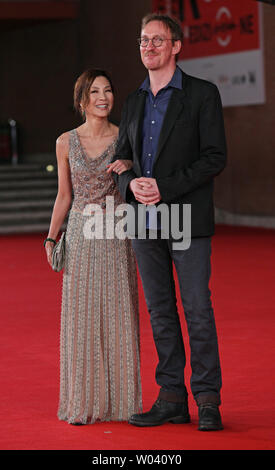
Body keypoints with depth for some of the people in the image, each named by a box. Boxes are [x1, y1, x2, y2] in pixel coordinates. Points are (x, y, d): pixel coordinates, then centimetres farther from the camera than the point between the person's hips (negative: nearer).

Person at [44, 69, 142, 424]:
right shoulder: (66, 143, 4)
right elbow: (64, 196, 10)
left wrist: (129, 170, -13)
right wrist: (51, 238, 1)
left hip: (117, 235, 0)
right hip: (81, 236, 1)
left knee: (119, 315, 1)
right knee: (81, 316, 1)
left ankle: (121, 400, 11)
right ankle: (83, 403, 9)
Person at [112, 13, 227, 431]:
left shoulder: (202, 94, -3)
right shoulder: (134, 102, 14)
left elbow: (214, 157, -10)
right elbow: (122, 158, 17)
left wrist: (166, 187, -16)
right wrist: (132, 183, -6)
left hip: (187, 218, -5)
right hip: (145, 221, 6)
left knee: (198, 310, -4)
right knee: (160, 311, 8)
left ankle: (208, 402, 3)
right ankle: (172, 399, 14)